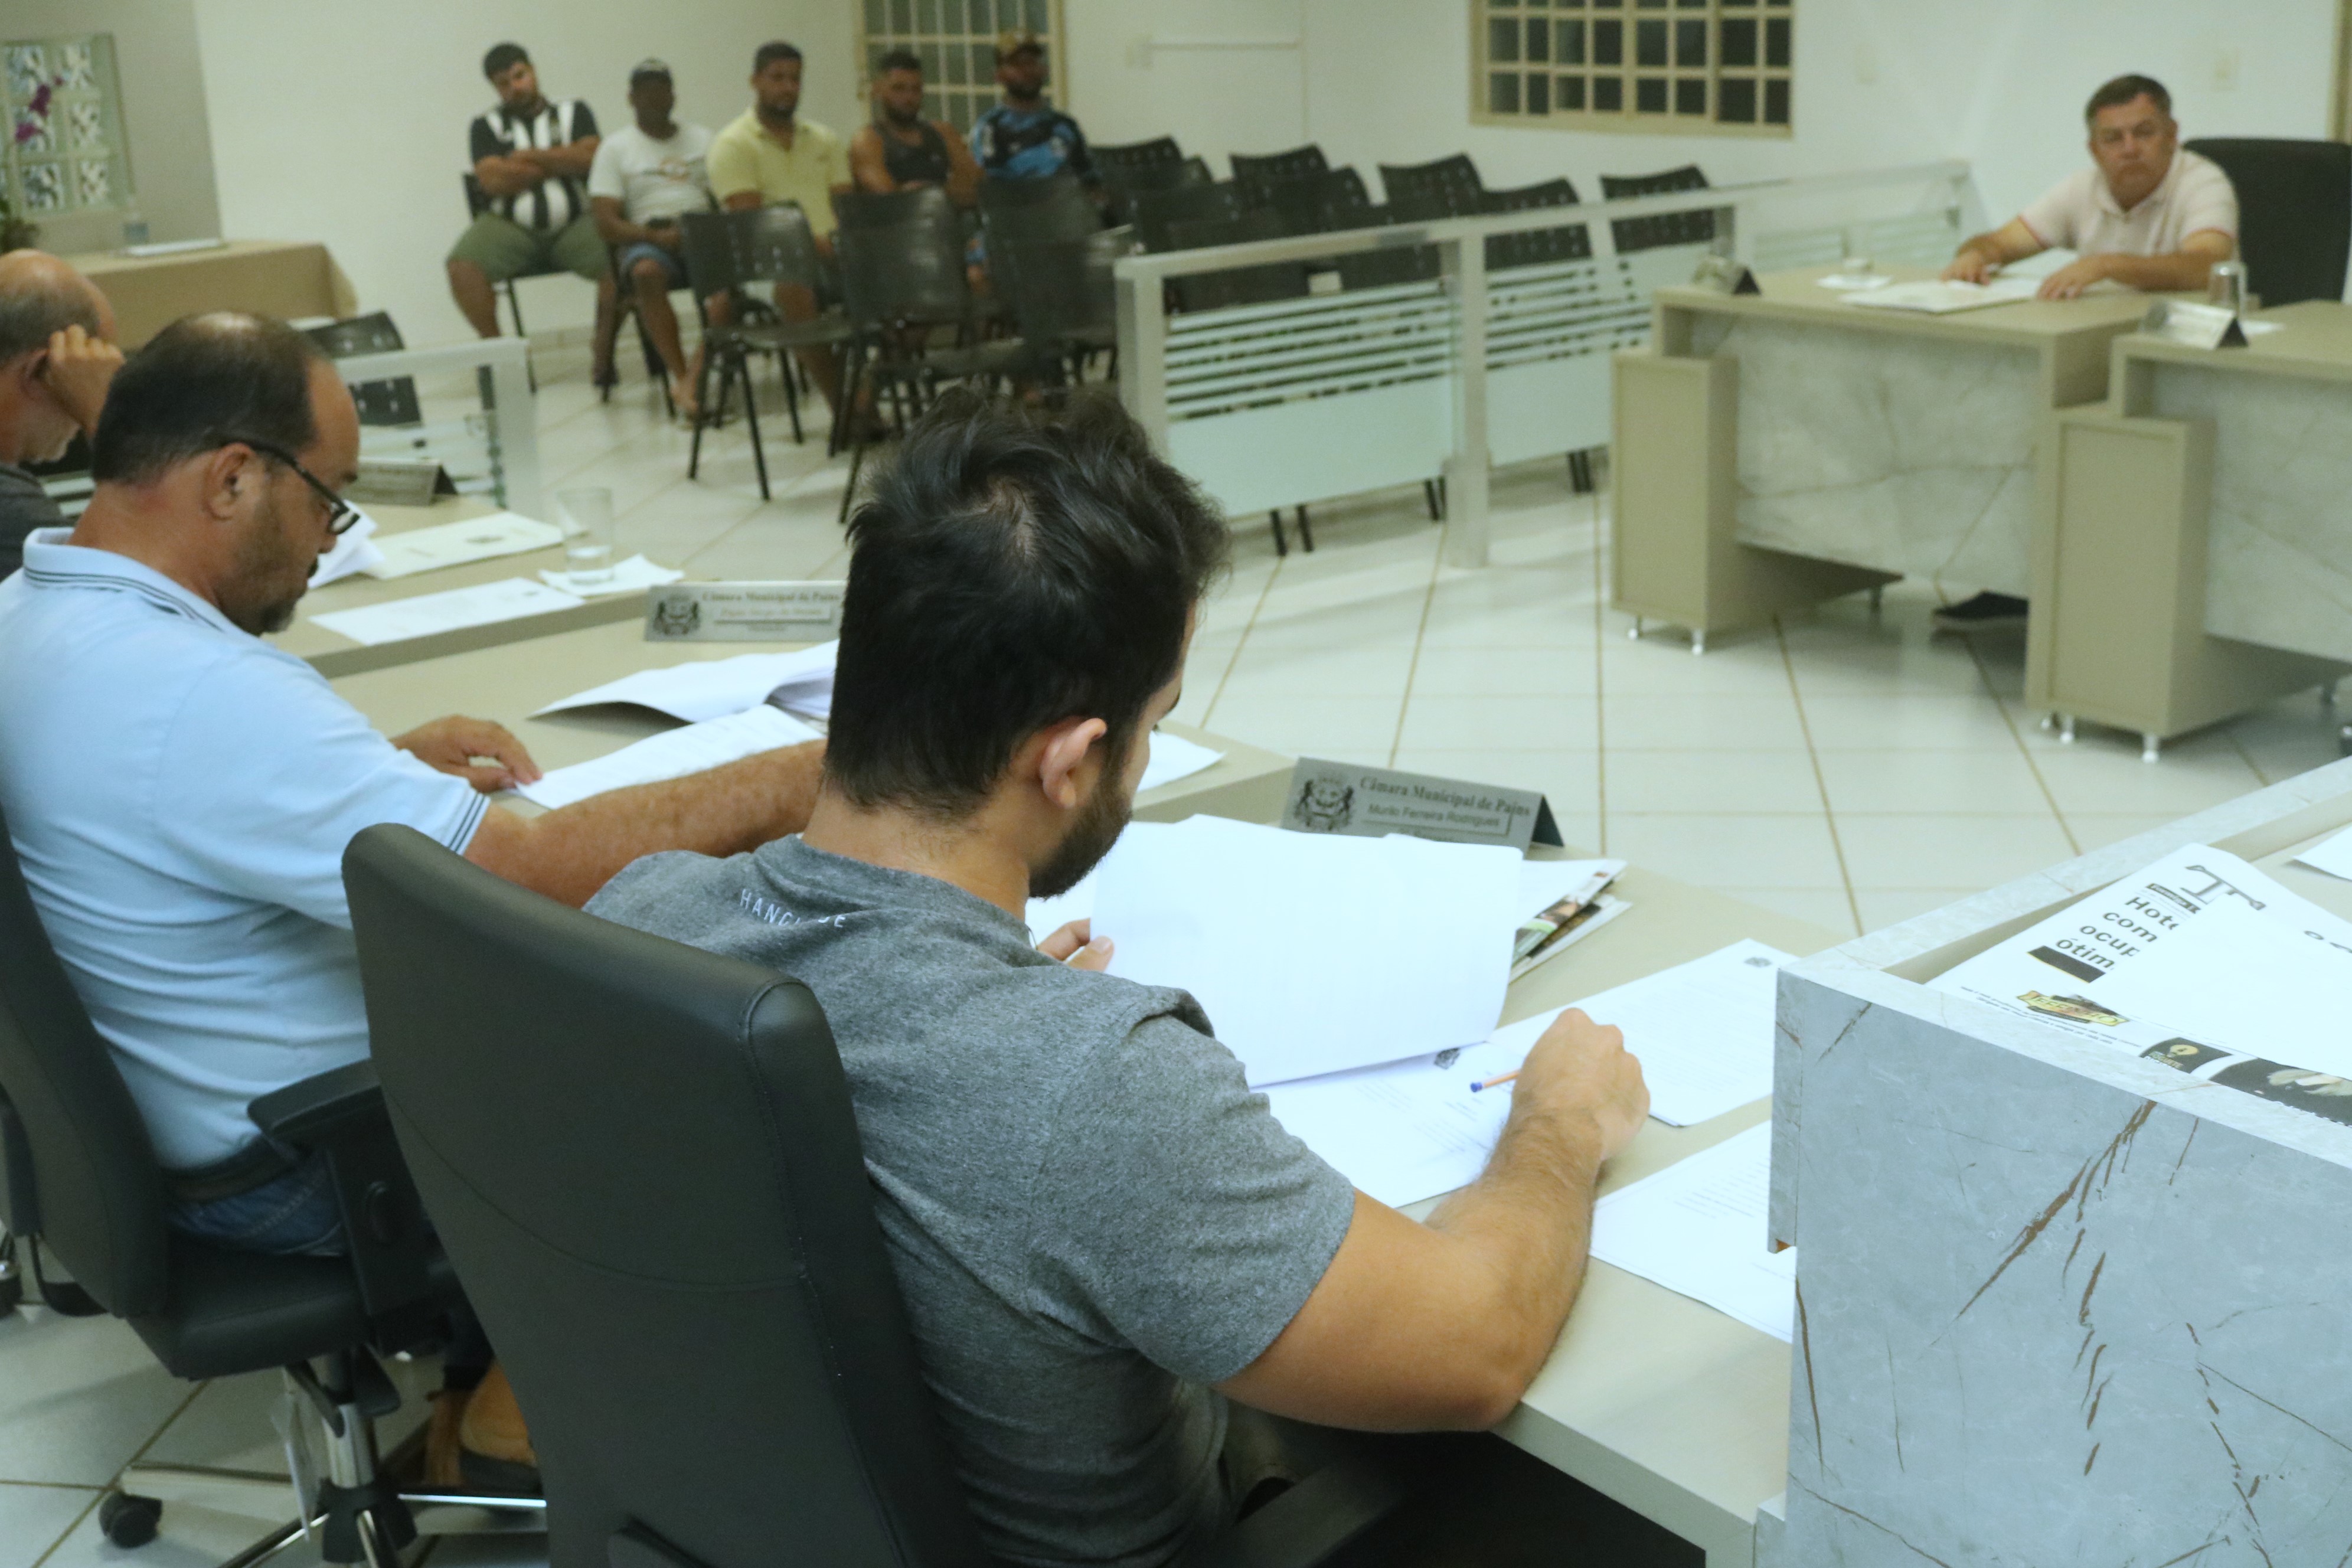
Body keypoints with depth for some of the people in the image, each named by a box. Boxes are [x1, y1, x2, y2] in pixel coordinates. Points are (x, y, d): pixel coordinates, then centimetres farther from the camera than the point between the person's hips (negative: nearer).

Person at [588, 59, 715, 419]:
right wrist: (657, 236, -18)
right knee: (647, 272, -39)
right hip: (645, 239, -2)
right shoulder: (615, 147, 10)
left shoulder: (701, 140, 20)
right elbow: (606, 224, -1)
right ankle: (680, 375, -39)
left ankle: (694, 375, -41)